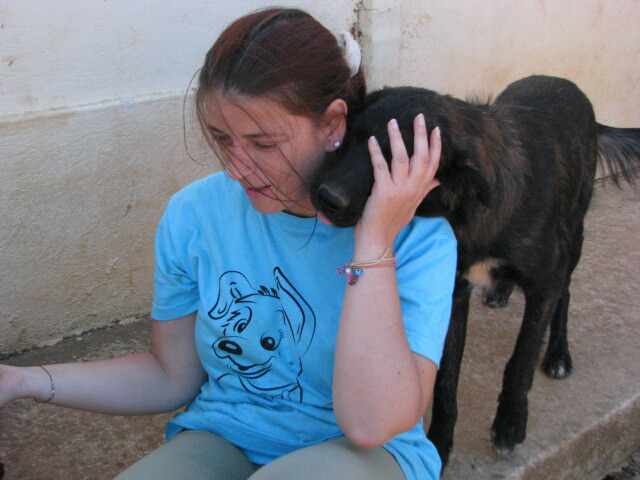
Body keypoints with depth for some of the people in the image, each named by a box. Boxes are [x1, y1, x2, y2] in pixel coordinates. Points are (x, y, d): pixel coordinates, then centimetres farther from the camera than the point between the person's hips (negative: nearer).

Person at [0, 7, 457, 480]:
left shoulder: (417, 234, -18)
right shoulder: (194, 214, -7)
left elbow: (370, 425, -26)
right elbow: (173, 377, 5)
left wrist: (373, 241, -30)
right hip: (224, 441, 3)